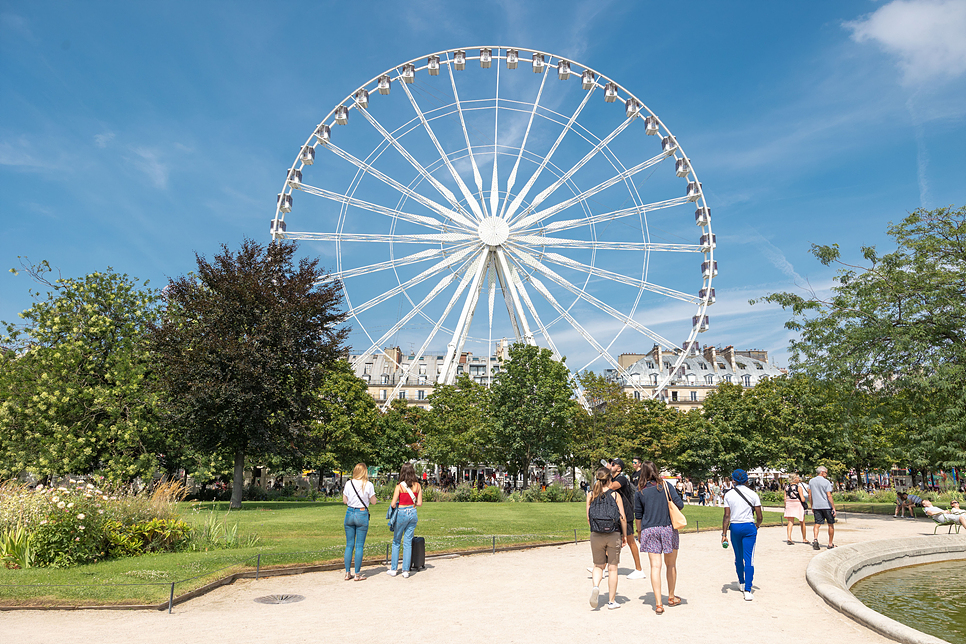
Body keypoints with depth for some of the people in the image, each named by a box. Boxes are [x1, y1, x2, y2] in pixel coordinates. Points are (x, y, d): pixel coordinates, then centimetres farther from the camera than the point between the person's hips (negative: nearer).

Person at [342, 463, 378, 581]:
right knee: (359, 546, 3)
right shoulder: (368, 485, -7)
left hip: (350, 513, 3)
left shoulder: (348, 483, 0)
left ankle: (347, 573, 13)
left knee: (349, 545, 10)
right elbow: (373, 501, -1)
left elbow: (345, 500, 7)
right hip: (362, 514, -3)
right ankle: (357, 574, 6)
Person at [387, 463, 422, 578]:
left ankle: (393, 569, 16)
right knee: (408, 543, 9)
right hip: (413, 514, 3)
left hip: (402, 514, -3)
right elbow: (419, 503, 3)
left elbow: (393, 504, -11)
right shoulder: (418, 486, -1)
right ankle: (406, 570, 10)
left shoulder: (399, 486, -12)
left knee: (396, 542, 12)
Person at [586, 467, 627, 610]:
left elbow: (588, 518, 3)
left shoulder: (591, 495, 0)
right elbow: (623, 518, -5)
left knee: (598, 565, 17)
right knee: (612, 568, 10)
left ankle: (596, 586, -10)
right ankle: (612, 601, 16)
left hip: (596, 535, 1)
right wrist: (624, 536, 5)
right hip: (614, 534, -1)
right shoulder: (615, 495, -4)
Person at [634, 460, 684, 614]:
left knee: (655, 566, -1)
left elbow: (638, 516, 7)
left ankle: (658, 604, -6)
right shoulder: (666, 486, -1)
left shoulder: (640, 492, 2)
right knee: (671, 565, 16)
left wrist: (639, 532, 20)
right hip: (668, 528, 0)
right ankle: (671, 597, 31)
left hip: (649, 530, 0)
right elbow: (680, 504, -6)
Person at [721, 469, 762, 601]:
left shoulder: (728, 494, -1)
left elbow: (727, 516, -5)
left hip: (734, 527, 1)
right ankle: (747, 590, -10)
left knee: (738, 557, 18)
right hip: (749, 527, -1)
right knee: (749, 559, -1)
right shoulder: (753, 494, -2)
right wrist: (756, 526, 22)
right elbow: (759, 517, 0)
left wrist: (724, 534, -2)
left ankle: (741, 582, 39)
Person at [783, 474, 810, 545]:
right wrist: (805, 498, 7)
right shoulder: (799, 487, -11)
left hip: (789, 505, 3)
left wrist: (785, 507, 14)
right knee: (802, 523, 15)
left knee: (790, 522, 2)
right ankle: (804, 539, 27)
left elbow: (785, 499, 5)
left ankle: (789, 538, -14)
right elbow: (803, 499, -15)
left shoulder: (786, 487, 3)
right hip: (798, 504, -3)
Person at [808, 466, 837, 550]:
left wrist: (812, 507, 18)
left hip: (816, 506, 4)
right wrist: (834, 508, -11)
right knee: (831, 524, 10)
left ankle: (815, 539, -21)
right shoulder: (826, 482, -8)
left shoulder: (811, 481, 8)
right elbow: (829, 496, -13)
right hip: (827, 506, -4)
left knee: (817, 524, 2)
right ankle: (830, 544, 15)